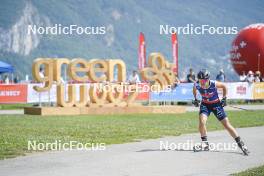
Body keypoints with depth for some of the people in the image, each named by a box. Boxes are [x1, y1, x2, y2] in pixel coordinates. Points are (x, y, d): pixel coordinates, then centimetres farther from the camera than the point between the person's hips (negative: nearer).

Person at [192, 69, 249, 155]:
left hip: (216, 104, -2)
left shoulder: (214, 84, -28)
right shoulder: (197, 85, -21)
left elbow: (224, 86, -7)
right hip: (205, 104, 2)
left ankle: (240, 144, 7)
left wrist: (224, 98, -4)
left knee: (227, 125, -2)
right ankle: (205, 143, -9)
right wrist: (195, 99, 7)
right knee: (202, 122, -24)